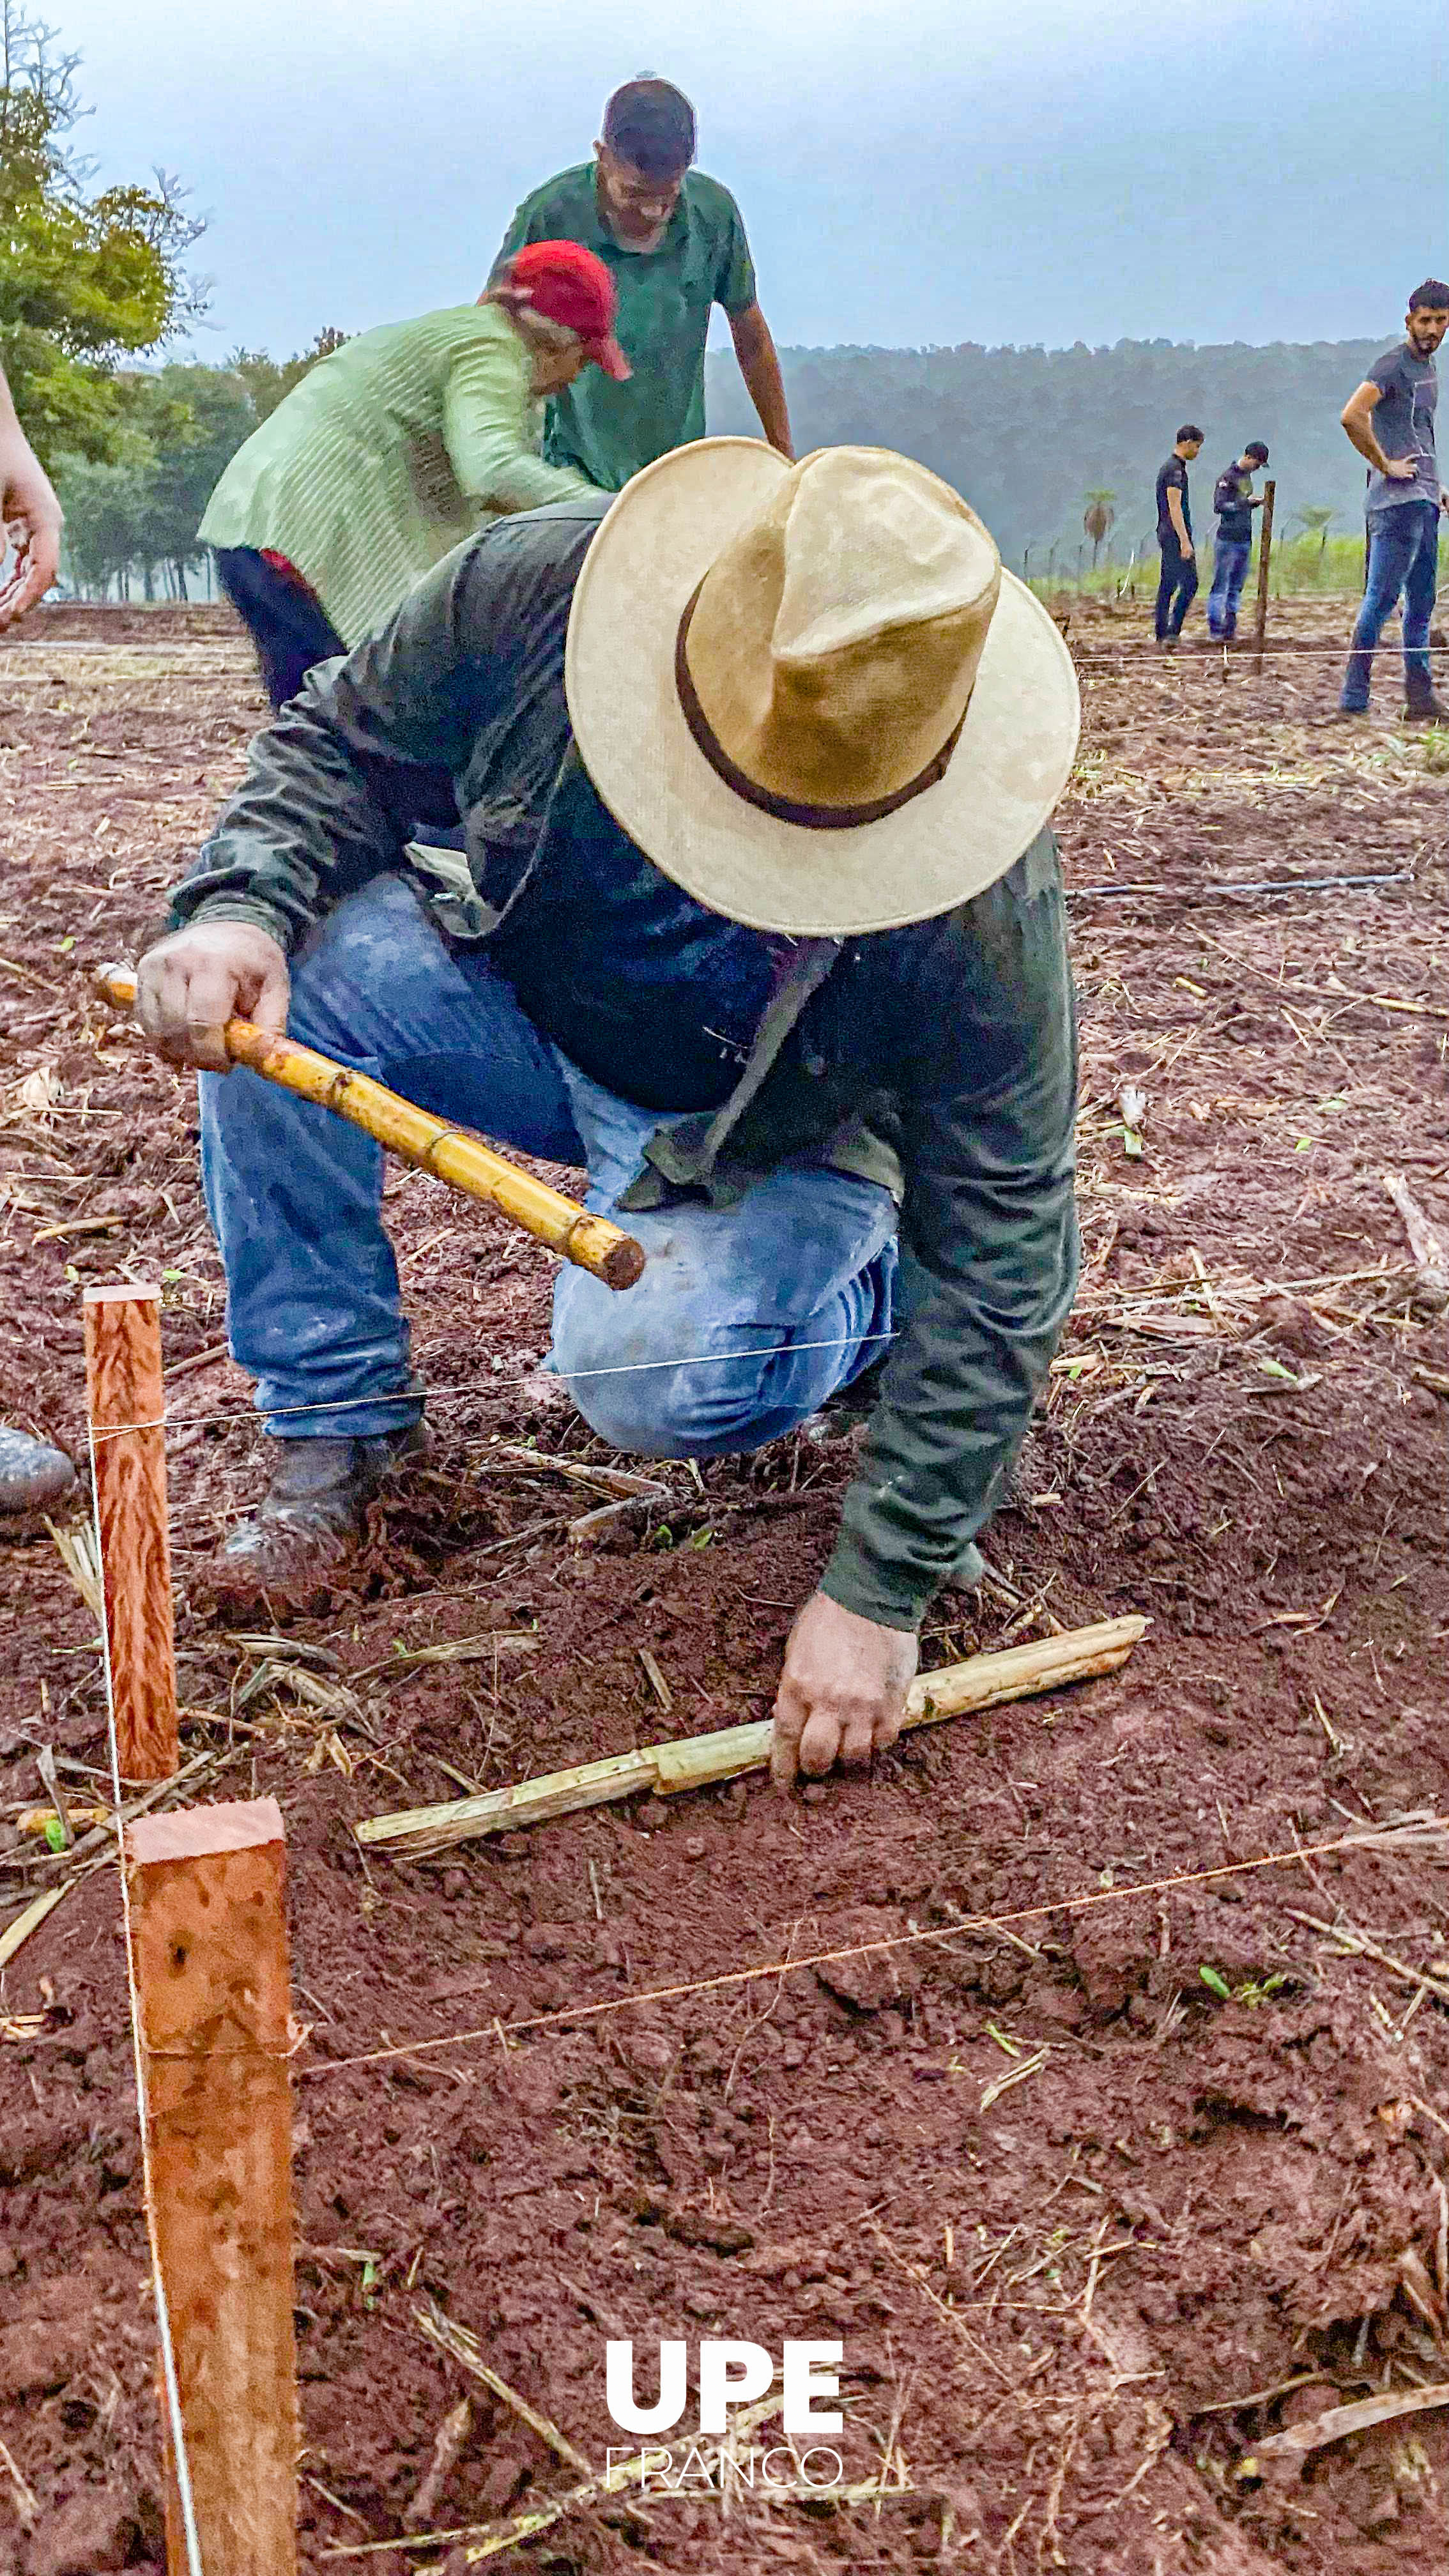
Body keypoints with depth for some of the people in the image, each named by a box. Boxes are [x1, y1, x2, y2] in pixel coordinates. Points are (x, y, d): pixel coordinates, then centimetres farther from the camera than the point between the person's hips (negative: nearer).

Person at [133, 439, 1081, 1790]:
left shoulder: (982, 917, -34)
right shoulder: (539, 588, -28)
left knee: (654, 1368, -34)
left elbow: (999, 1255, -27)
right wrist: (240, 903, -30)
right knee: (295, 960, -26)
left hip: (775, 1135, -3)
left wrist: (877, 1592, -29)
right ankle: (334, 1417, -8)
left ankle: (881, 1295, 2)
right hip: (529, 1011, 4)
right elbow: (340, 738, -8)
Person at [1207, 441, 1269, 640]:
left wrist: (1257, 503, 5)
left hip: (1245, 541, 8)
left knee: (1236, 587, 8)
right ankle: (1215, 629, -4)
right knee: (1221, 586, -5)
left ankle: (1230, 628, 11)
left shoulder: (1247, 476, 16)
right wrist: (1246, 501, -22)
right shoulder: (1228, 477, -9)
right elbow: (1220, 506, -17)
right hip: (1227, 540, -8)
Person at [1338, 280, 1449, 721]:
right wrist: (1385, 466, -18)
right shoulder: (1393, 365, -10)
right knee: (1382, 599, -10)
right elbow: (1351, 417, -24)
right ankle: (1354, 698, -8)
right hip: (1398, 501, -9)